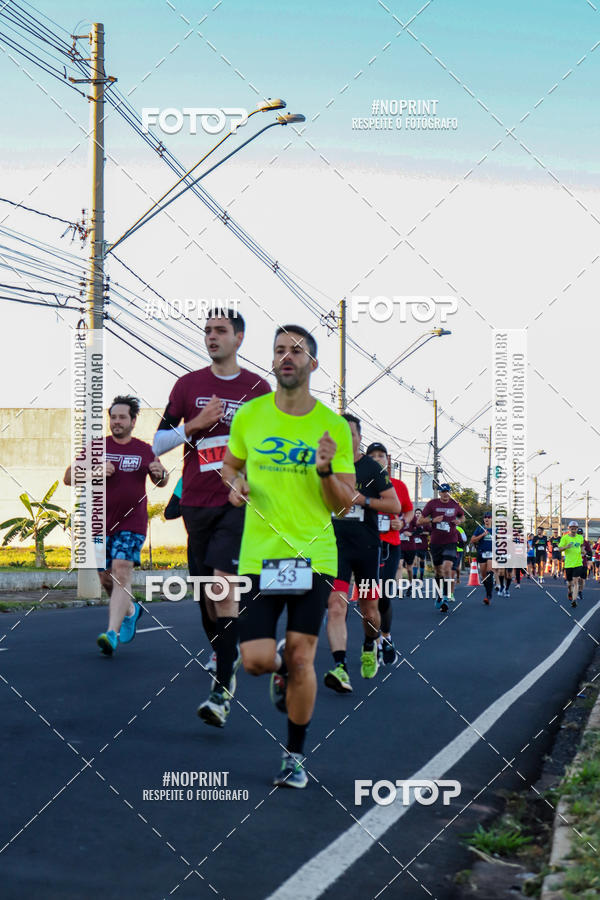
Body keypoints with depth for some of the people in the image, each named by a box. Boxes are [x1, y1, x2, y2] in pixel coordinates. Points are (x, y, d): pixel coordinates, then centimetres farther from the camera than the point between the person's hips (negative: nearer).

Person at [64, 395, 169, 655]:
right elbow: (68, 477, 5)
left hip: (132, 522, -2)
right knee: (106, 578, 8)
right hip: (100, 523, 2)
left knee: (121, 572, -17)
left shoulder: (144, 450, 8)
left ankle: (112, 633, -23)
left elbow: (160, 482, 20)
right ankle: (130, 610, 38)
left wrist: (161, 473, -6)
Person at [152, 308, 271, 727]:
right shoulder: (188, 385, 7)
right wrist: (195, 424, -10)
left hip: (238, 502, -3)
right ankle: (224, 653, 33)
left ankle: (223, 688, -16)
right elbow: (158, 443, 5)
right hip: (196, 502, 3)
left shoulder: (259, 388, 4)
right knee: (206, 589, 10)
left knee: (224, 585, -16)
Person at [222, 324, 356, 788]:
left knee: (302, 659, -2)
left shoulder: (334, 426, -1)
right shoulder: (249, 416, 3)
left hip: (314, 554, -1)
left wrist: (326, 471, -18)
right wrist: (235, 483, -2)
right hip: (259, 554, 1)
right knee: (256, 660, -6)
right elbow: (231, 463, 21)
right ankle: (281, 663, 33)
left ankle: (295, 756, 17)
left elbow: (345, 504, 1)